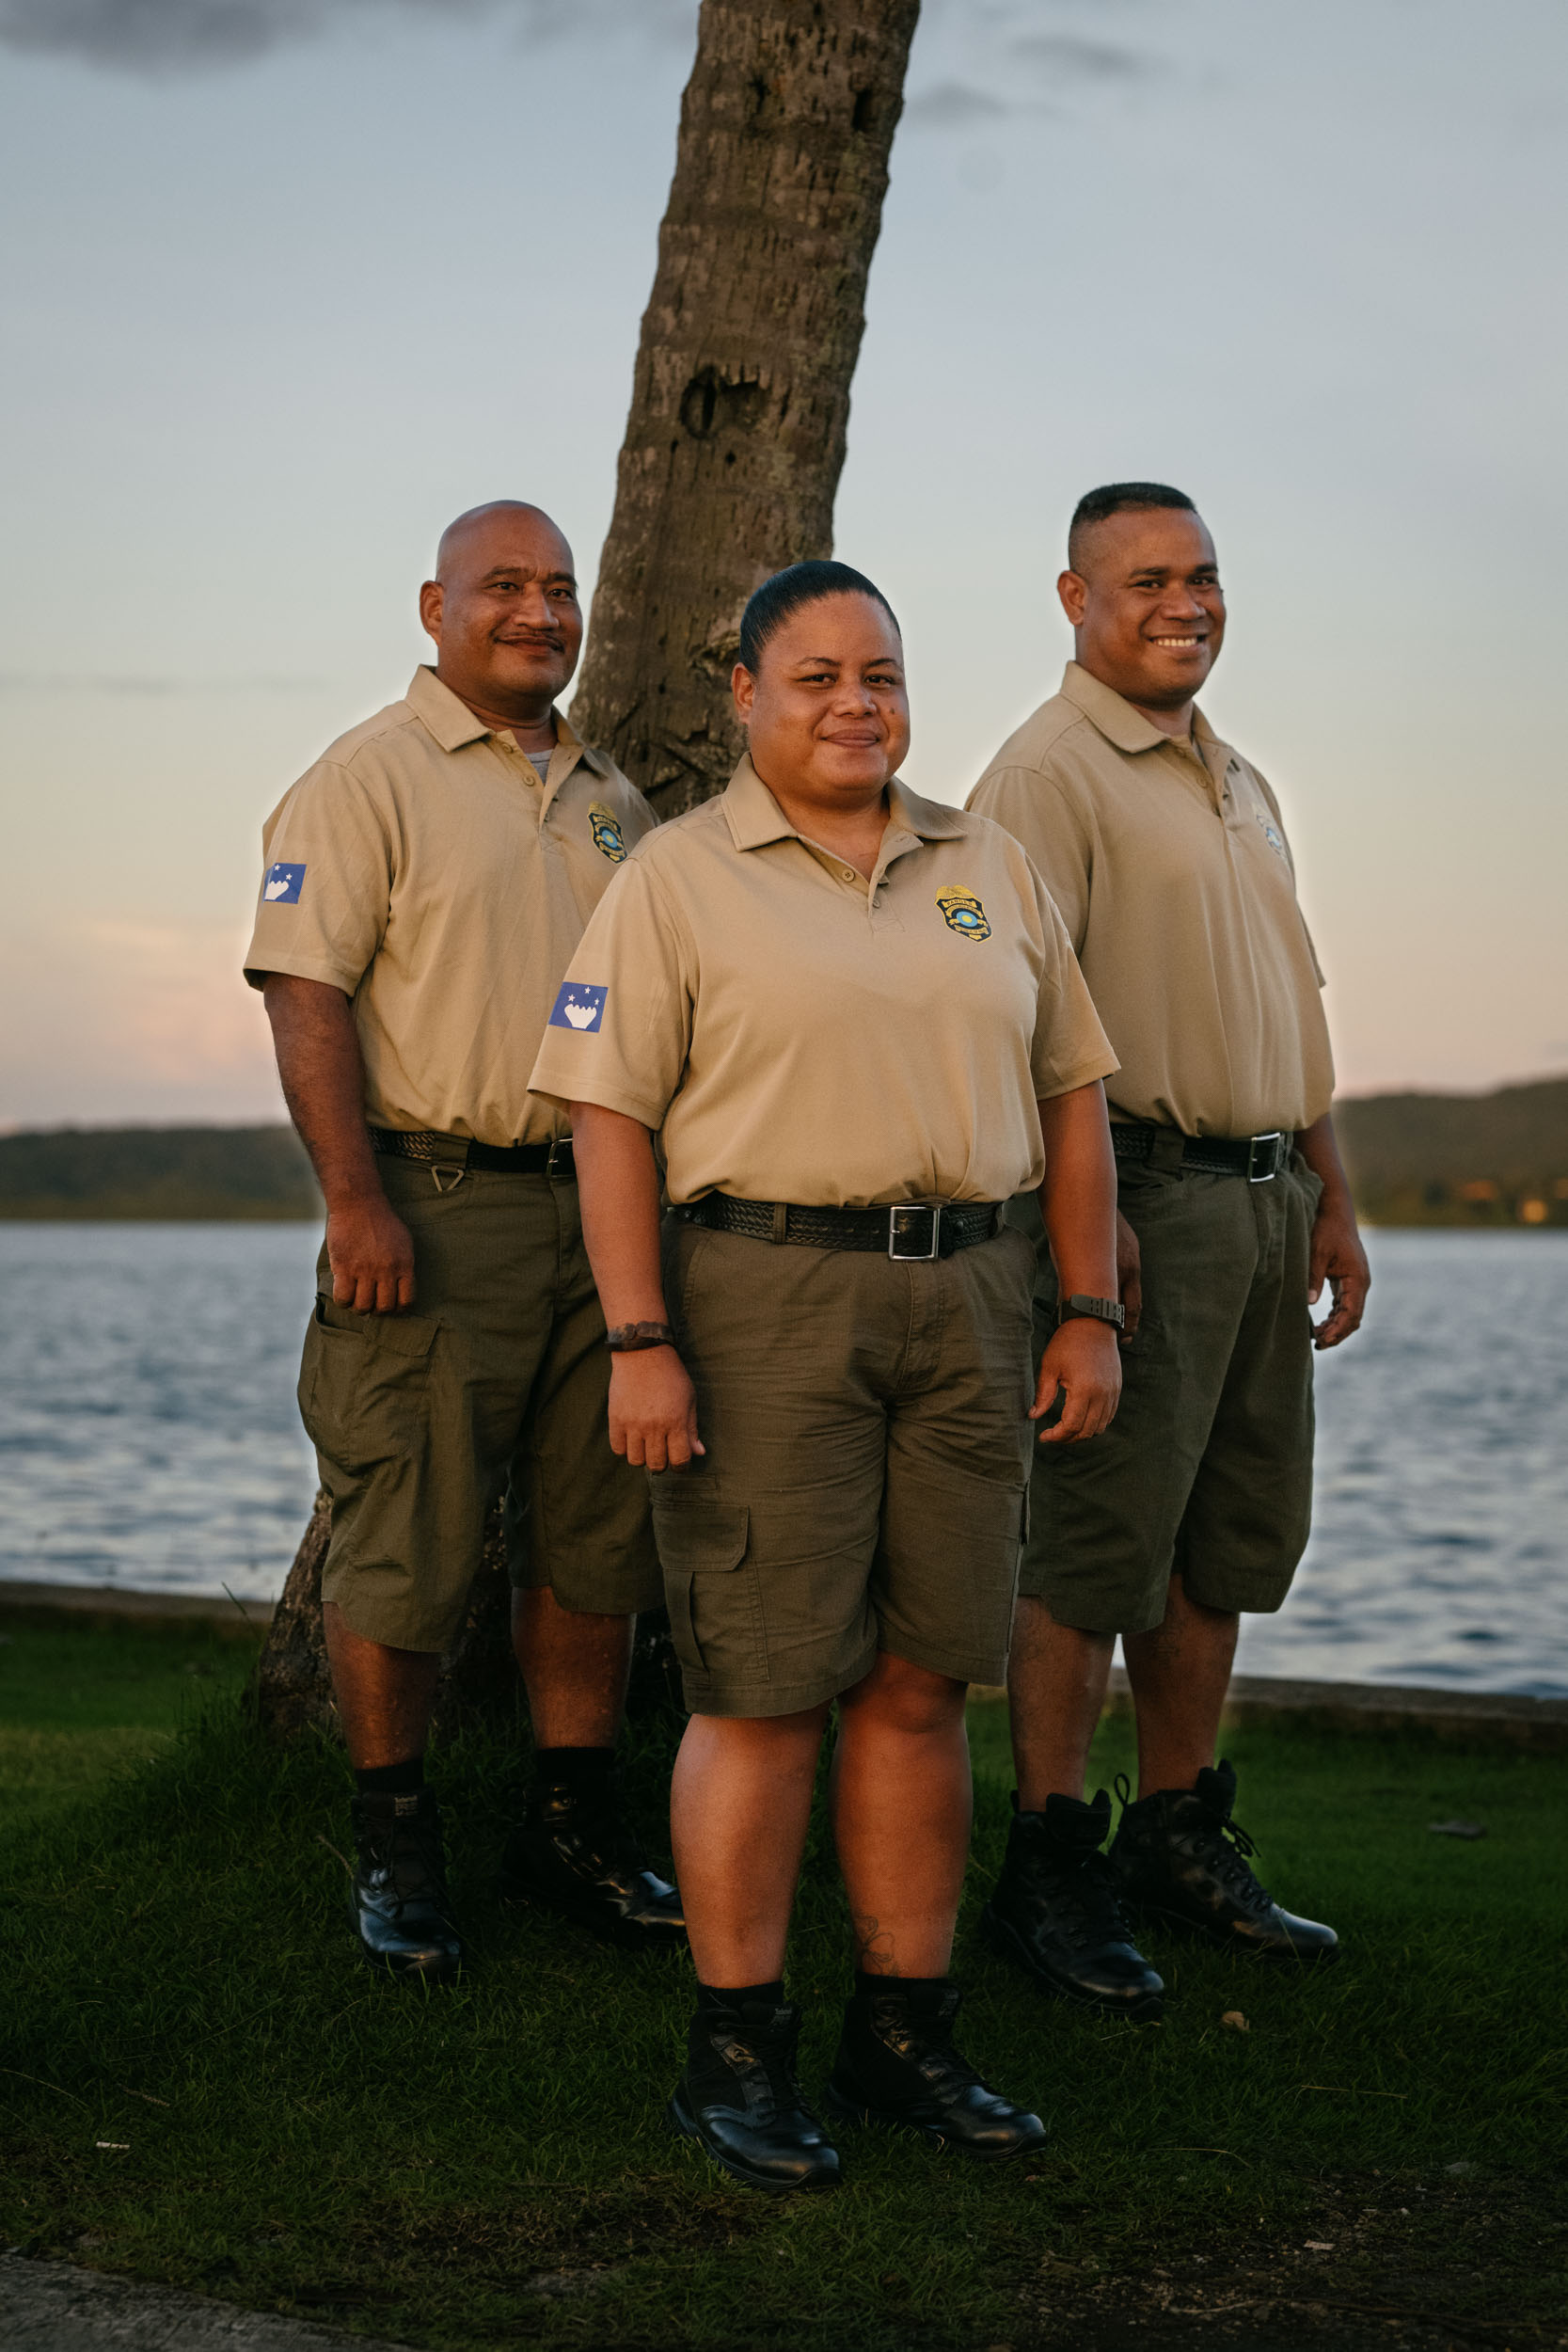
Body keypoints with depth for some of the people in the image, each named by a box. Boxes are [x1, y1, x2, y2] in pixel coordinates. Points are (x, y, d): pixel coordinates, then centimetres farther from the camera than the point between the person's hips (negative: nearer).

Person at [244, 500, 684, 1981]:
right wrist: (355, 1199, -19)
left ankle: (571, 1828, 20)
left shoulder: (612, 801, 18)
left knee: (595, 1537, 9)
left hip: (601, 1203, 6)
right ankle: (393, 1847, 9)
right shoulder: (370, 778, -3)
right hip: (436, 1206, -6)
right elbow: (306, 996, -11)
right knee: (405, 1551, -3)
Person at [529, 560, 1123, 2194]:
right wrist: (639, 1342, -14)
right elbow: (609, 1117, -5)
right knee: (765, 1692, -3)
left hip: (964, 1303, 5)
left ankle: (904, 2035, 18)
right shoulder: (677, 879, 0)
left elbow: (1069, 1096, 16)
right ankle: (735, 2056, 7)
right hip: (762, 1300, -4)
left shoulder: (991, 870, 15)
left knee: (920, 1686, 8)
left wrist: (1090, 1313, 9)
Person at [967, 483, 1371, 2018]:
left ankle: (1181, 1836, 22)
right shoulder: (1049, 771, -7)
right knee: (1096, 1546, -6)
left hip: (1263, 1198, 9)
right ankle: (1048, 1866, 2)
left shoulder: (1240, 785, 20)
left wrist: (1332, 1198, 20)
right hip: (1138, 1192, -8)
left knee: (1235, 1542, 11)